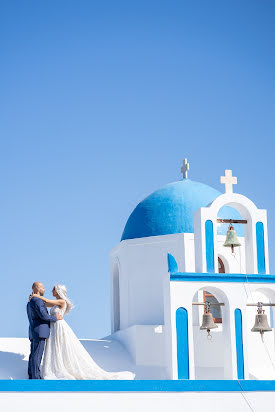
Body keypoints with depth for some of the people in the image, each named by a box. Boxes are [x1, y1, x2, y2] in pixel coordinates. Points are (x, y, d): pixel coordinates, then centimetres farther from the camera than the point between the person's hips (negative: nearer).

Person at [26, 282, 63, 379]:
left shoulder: (30, 302, 22)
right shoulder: (38, 301, -12)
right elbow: (43, 315, -20)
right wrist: (55, 318, -7)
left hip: (34, 333, 10)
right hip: (39, 331, -10)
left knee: (33, 355, 9)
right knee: (37, 355, -10)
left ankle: (31, 375, 10)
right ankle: (36, 377, -11)